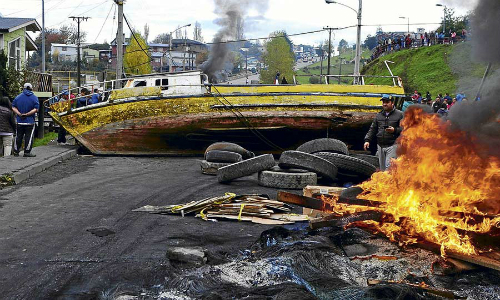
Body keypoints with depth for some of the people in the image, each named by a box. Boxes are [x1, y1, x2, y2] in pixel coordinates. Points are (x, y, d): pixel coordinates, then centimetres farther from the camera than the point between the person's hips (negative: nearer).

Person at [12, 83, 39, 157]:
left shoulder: (18, 97, 6)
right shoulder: (34, 97, -3)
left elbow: (13, 107, -2)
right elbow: (36, 109, -13)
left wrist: (19, 114, -10)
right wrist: (27, 114, -13)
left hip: (20, 121, 3)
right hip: (30, 121, -3)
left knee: (18, 136, 11)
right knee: (29, 137, 1)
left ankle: (16, 151, 16)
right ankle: (27, 152, -2)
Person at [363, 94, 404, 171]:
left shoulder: (399, 114, 1)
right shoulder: (379, 115, 16)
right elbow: (372, 129, 18)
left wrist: (395, 130, -19)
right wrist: (367, 140, 7)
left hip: (392, 145, -5)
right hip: (380, 146, 5)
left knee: (389, 166, -14)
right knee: (382, 167, 9)